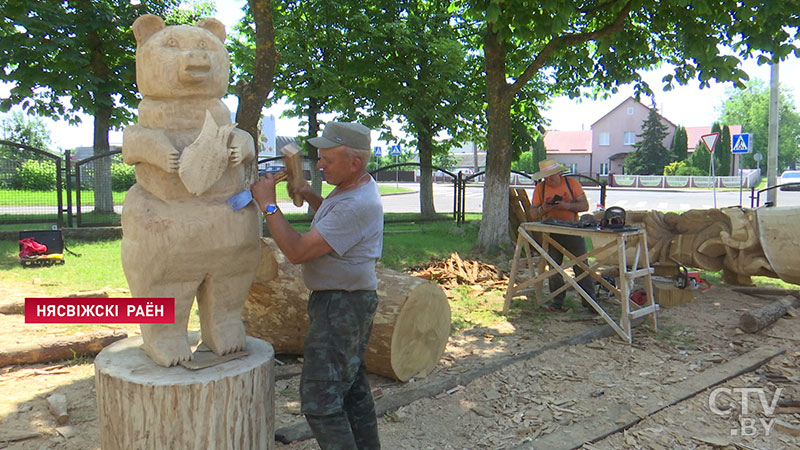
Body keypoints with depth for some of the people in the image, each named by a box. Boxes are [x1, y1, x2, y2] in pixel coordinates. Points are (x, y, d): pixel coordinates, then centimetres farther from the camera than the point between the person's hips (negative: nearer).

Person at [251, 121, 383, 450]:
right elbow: (335, 220, 28)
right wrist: (311, 196, 10)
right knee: (353, 385, 20)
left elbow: (298, 251, -26)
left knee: (320, 398, -6)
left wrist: (268, 205, -19)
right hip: (349, 302, 11)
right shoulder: (358, 186, 6)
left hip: (341, 306, -11)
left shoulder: (357, 206, -26)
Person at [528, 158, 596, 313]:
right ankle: (557, 301, 12)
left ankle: (589, 300, 6)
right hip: (551, 234, 1)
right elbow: (533, 214, 3)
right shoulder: (540, 188, 4)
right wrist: (542, 209, -19)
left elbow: (585, 205, -3)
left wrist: (568, 205, -20)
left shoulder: (572, 183, 1)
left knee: (581, 266, -2)